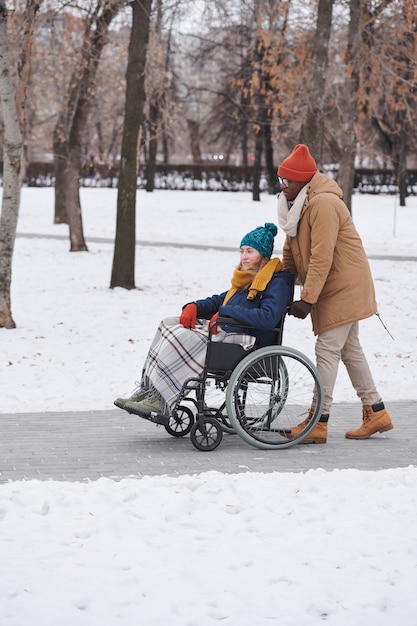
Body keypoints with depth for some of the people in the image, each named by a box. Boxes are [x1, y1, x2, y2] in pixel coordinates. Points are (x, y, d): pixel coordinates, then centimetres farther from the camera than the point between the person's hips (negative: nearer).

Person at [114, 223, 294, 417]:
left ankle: (159, 399, -22)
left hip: (248, 341, -10)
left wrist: (225, 312, -24)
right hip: (226, 330, 10)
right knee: (168, 324, -3)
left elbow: (268, 318, -26)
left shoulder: (278, 283, -9)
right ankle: (147, 390, -14)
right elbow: (219, 300, 27)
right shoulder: (246, 280, 22)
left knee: (185, 337, -26)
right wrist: (194, 306, 5)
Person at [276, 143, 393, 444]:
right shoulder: (297, 204, 10)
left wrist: (307, 299, -25)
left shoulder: (323, 204, -23)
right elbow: (291, 253, 14)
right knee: (349, 349, 14)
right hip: (331, 291, 10)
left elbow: (322, 256, -26)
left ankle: (318, 423, -9)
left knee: (328, 350, -10)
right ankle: (376, 413, 23)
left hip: (344, 288, -10)